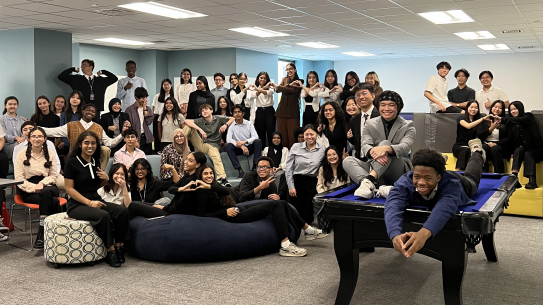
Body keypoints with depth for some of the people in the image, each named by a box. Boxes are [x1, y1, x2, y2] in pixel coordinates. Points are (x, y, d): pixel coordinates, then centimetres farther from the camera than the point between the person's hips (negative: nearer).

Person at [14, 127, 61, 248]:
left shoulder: (50, 153, 15)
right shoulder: (22, 155, 7)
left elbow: (53, 175, 12)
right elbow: (19, 179, 0)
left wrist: (42, 184, -9)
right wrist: (34, 188, -15)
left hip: (47, 187, 2)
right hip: (28, 191, -2)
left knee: (46, 193, -39)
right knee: (54, 201, -34)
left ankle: (41, 232, -36)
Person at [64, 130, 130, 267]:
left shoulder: (96, 161, 12)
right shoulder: (72, 162, -7)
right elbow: (69, 188, -11)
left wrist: (105, 179, 0)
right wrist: (89, 203, -20)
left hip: (96, 199, 6)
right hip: (77, 204, -6)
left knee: (122, 211, -20)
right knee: (103, 215, -33)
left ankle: (118, 246, -14)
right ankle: (110, 251, -19)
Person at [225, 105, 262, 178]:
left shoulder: (249, 124, 1)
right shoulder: (231, 126, -3)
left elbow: (255, 137, -13)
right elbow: (228, 139, -18)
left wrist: (244, 142, -31)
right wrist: (241, 146, -31)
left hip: (249, 147, 0)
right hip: (238, 149, 0)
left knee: (258, 141, -27)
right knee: (228, 146, -29)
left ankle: (255, 167, -25)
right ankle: (240, 170, -31)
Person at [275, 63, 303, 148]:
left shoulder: (299, 82, 5)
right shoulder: (284, 79, 16)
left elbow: (294, 90, -14)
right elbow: (277, 90, 0)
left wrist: (278, 86, -10)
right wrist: (289, 85, -13)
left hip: (293, 110, -3)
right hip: (282, 109, 3)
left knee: (292, 134, -8)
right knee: (282, 133, 0)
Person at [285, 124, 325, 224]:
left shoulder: (322, 150, 4)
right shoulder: (296, 147, 2)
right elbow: (288, 168, 1)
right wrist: (291, 187, -3)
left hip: (312, 185, 1)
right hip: (296, 182, -1)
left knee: (307, 215, 2)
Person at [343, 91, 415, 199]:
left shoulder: (408, 126, 5)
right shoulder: (370, 124, 11)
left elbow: (405, 147, -16)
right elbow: (365, 145, -7)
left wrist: (386, 148, -39)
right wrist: (373, 152, -34)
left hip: (398, 172, -3)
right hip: (373, 168, 3)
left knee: (385, 143, -29)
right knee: (347, 161, -22)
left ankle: (369, 180, -50)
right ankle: (374, 186, -47)